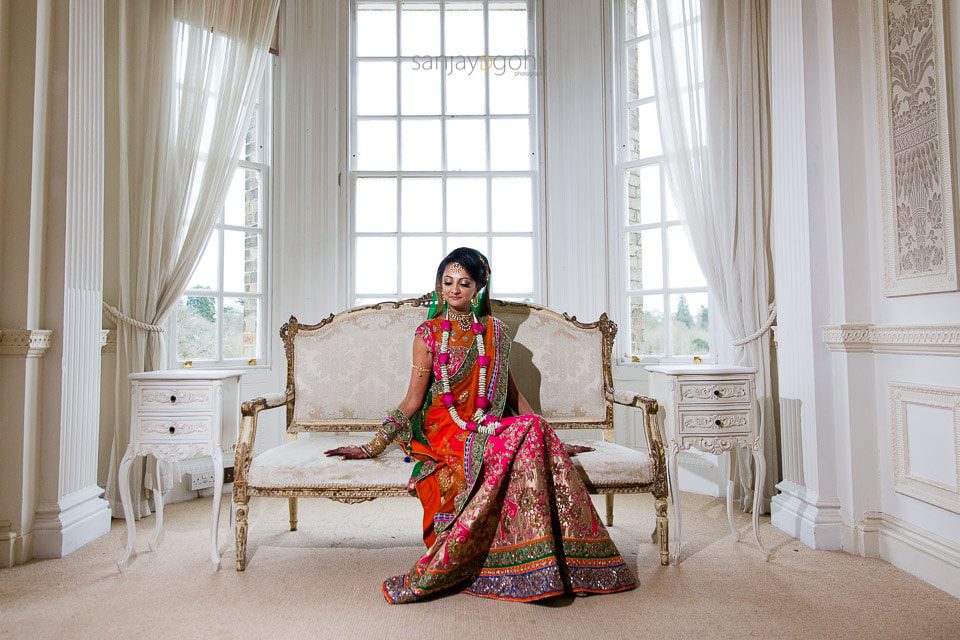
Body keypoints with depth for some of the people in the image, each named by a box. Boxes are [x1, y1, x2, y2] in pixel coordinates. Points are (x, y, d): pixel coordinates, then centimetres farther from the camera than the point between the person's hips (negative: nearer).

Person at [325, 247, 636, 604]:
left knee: (533, 429, -31)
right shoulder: (428, 333, 5)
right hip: (445, 431, -4)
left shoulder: (495, 332, 13)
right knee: (529, 430, -31)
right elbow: (413, 400, 3)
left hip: (490, 428, 4)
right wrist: (373, 446, -4)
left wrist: (554, 441, 12)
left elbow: (512, 392, 16)